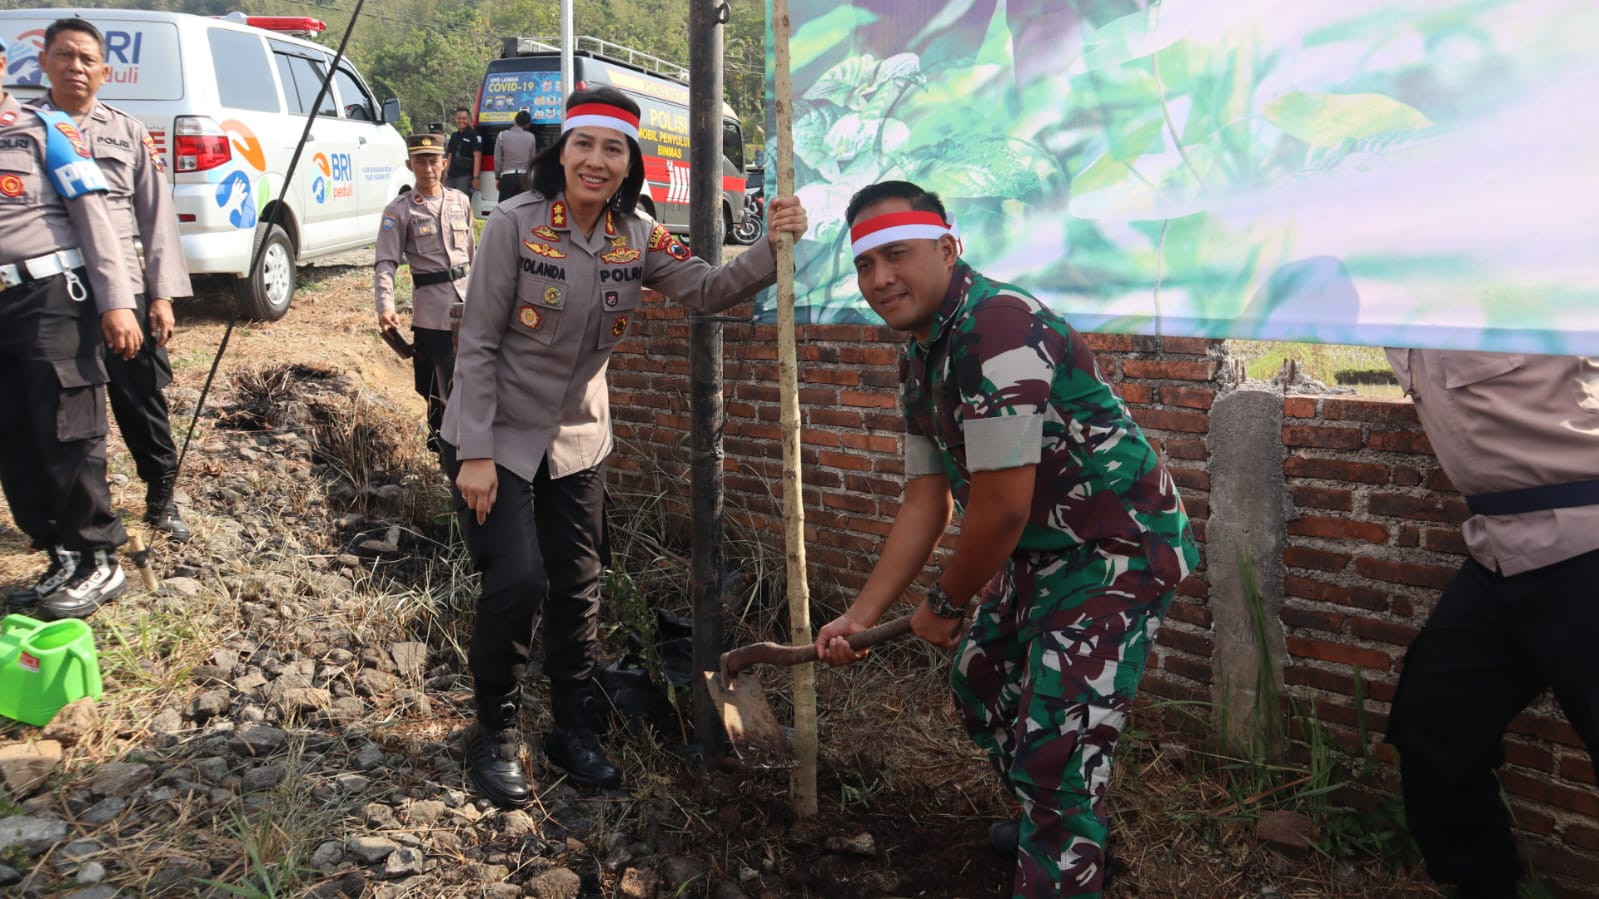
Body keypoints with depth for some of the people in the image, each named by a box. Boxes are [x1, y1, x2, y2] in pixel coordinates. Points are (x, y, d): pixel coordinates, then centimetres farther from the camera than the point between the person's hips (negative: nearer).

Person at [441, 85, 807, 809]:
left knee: (578, 587, 10)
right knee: (518, 580, -13)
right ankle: (493, 735, 11)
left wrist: (775, 249, -28)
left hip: (578, 441, 5)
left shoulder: (635, 237, -2)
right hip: (497, 437, -5)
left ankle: (574, 731, 29)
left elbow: (708, 290, -12)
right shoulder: (515, 225, -16)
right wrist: (476, 453, -18)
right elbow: (477, 345, -15)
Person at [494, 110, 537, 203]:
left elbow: (497, 158, -2)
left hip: (507, 175, -2)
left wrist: (498, 177, 8)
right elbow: (532, 159, 7)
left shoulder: (503, 136, -3)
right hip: (524, 176, 2)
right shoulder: (531, 137, 1)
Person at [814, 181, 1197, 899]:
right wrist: (861, 615, 6)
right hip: (1038, 551, 11)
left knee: (1054, 751, -14)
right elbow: (926, 501, 8)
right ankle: (1042, 826, 47)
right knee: (979, 682, 24)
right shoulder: (918, 356, 6)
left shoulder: (998, 329, -27)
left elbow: (1002, 509, -26)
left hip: (1117, 553, -10)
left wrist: (946, 604, -8)